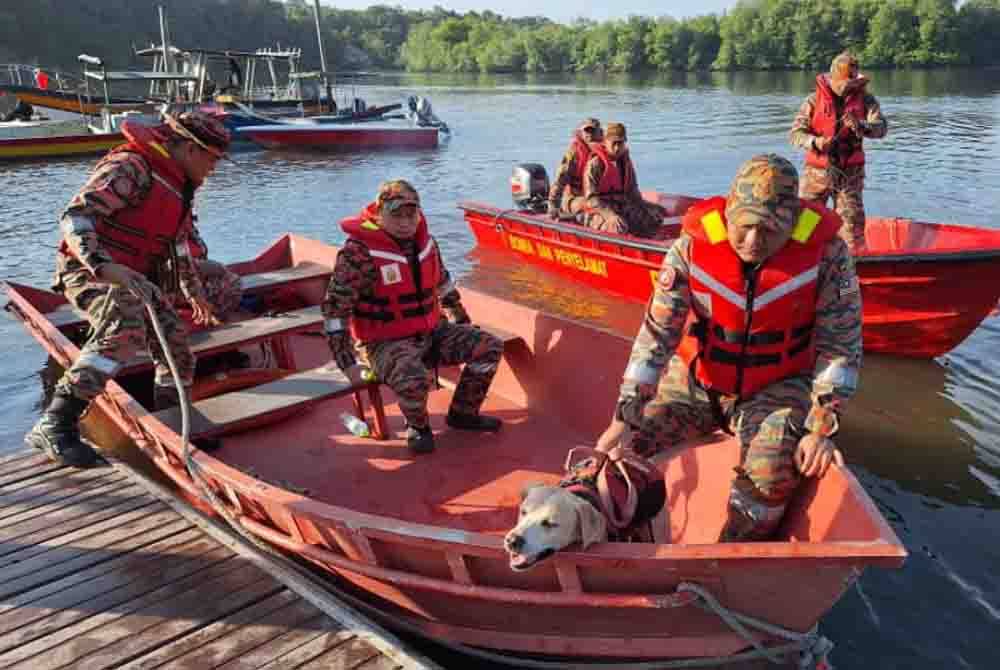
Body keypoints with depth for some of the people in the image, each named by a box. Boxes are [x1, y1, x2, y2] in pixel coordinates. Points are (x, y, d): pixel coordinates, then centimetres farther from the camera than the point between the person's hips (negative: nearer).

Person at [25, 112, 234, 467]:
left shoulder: (177, 184, 15)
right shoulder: (129, 168, -17)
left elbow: (178, 242, 30)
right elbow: (74, 216, -26)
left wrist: (194, 289, 35)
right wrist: (104, 265, -41)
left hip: (139, 278, 10)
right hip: (91, 272, -10)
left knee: (175, 344, 6)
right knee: (125, 331, -33)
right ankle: (54, 426, -30)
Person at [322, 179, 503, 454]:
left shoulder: (425, 241, 3)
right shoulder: (358, 252, -19)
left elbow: (442, 283, 20)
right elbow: (335, 308, -18)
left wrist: (462, 322, 24)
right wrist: (348, 364, -20)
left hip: (432, 332, 7)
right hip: (387, 343, -7)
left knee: (490, 346, -2)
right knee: (414, 380, -37)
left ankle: (463, 413, 17)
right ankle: (418, 426, -2)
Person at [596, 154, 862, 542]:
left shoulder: (826, 252, -17)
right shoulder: (694, 246, -16)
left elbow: (840, 345, -11)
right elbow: (657, 331, -16)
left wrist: (820, 429, -18)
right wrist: (624, 416, -22)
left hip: (776, 389, -1)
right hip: (694, 382, 2)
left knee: (774, 470, -29)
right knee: (620, 452, -12)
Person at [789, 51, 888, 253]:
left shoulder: (865, 99, 3)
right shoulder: (815, 100, -1)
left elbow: (881, 128, -10)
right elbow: (795, 133, -5)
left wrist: (860, 126, -31)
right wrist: (814, 142, -25)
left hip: (850, 173, 1)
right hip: (818, 171, -1)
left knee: (853, 221, 3)